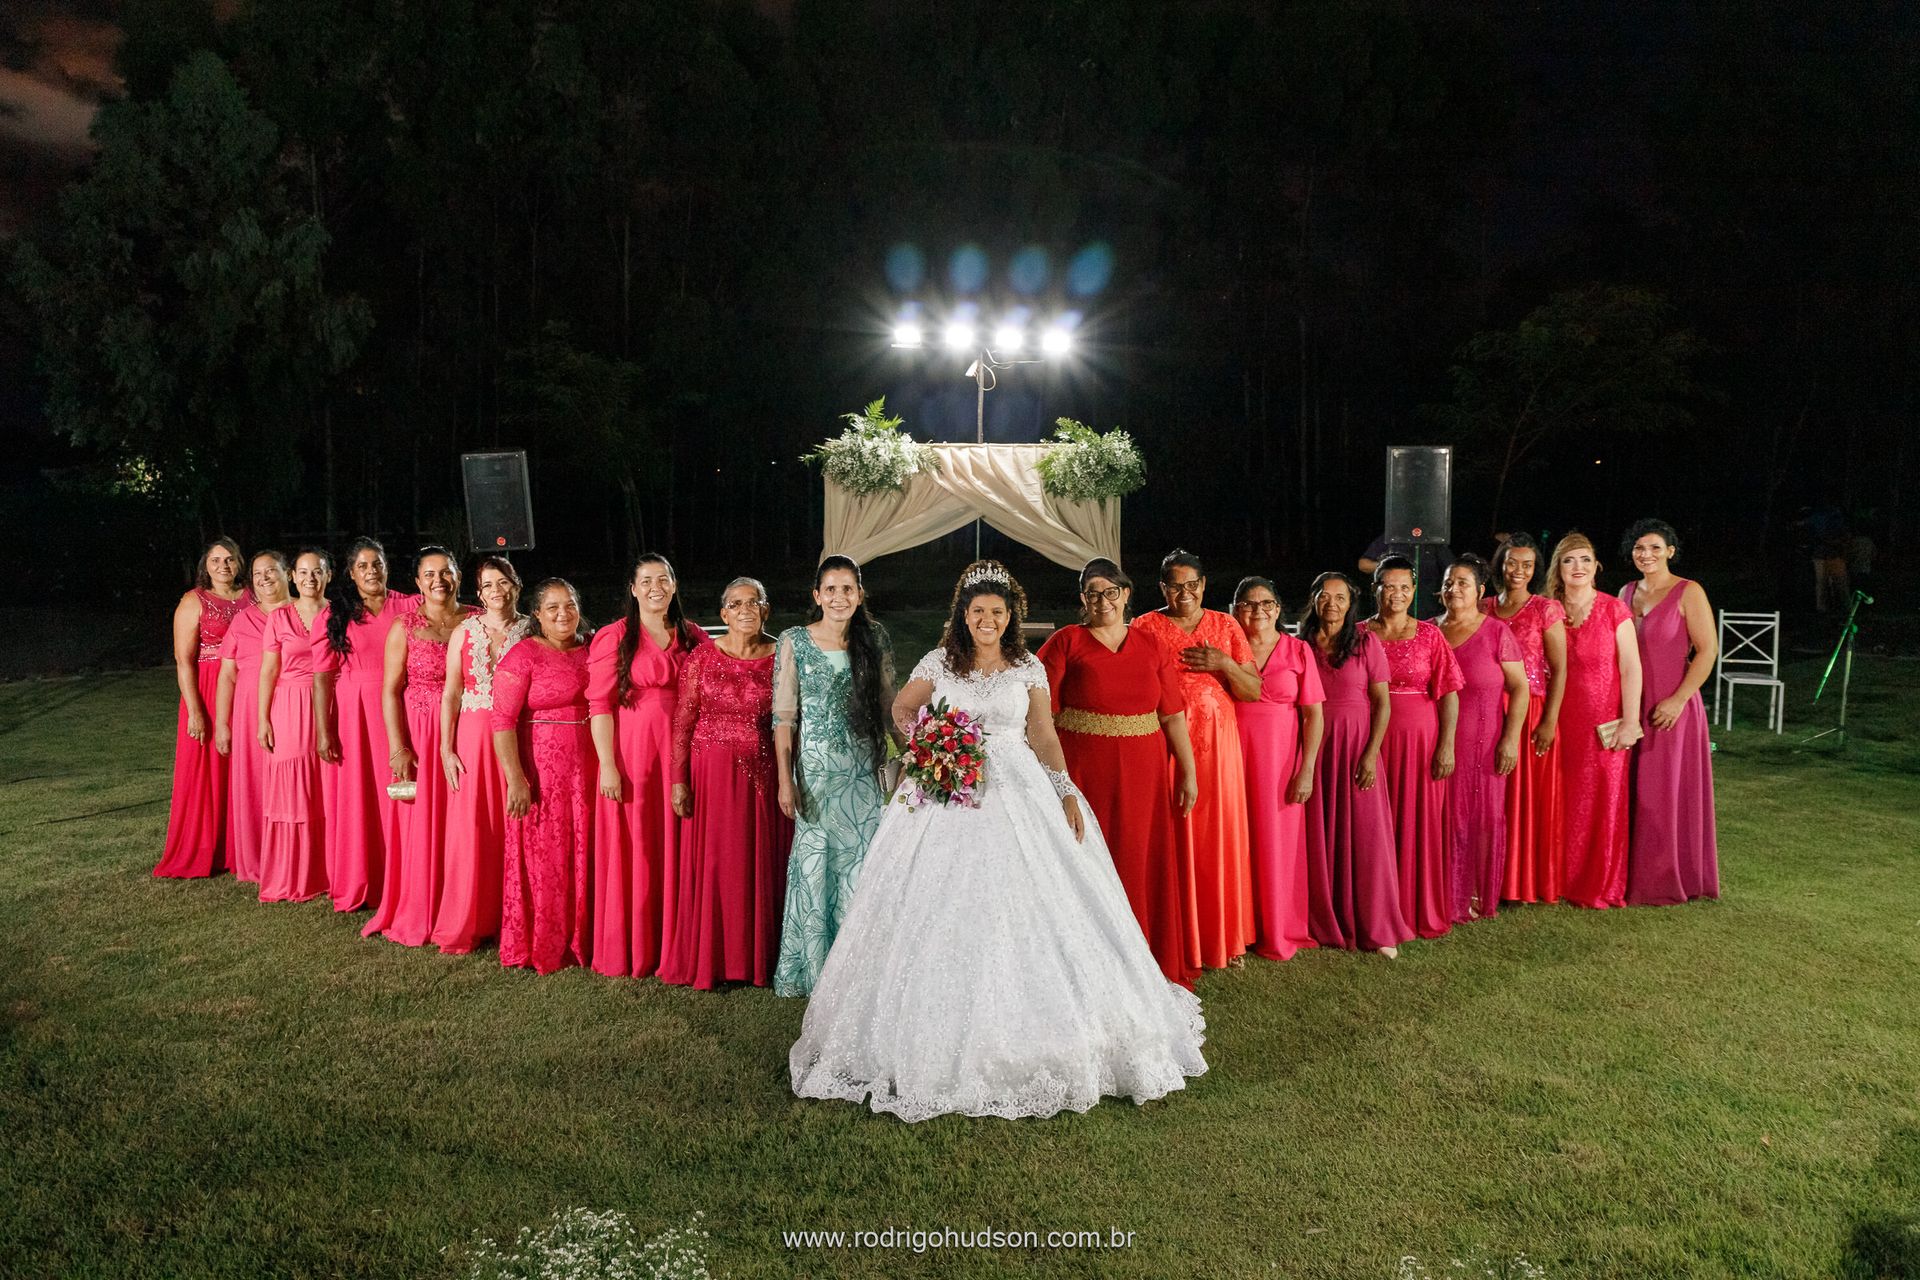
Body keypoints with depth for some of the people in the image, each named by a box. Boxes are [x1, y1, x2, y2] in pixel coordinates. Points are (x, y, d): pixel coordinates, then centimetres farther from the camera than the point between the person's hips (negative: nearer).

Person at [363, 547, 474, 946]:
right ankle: (418, 916, 15)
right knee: (421, 822, 3)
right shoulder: (405, 627, 0)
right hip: (420, 733, -1)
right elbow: (391, 691, -3)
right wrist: (398, 748, -10)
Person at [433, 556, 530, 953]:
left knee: (513, 828, 2)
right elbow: (451, 693, 5)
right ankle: (465, 924, 11)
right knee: (470, 828, 0)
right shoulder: (464, 632, 5)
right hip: (473, 737, 1)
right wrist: (446, 749, -1)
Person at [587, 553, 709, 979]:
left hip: (682, 753, 4)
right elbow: (600, 704, -6)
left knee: (674, 846, 8)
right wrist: (607, 764, -12)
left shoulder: (693, 637, 10)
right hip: (631, 752, -4)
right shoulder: (615, 637, -3)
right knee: (631, 852, 2)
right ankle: (628, 951, 15)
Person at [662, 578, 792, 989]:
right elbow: (683, 722, -2)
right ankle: (708, 959, 19)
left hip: (764, 775, 1)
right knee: (712, 864, 4)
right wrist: (679, 781, -7)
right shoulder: (702, 658, -1)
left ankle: (758, 957, 24)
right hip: (713, 772, -1)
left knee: (763, 863, 8)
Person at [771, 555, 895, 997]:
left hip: (864, 768, 2)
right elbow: (783, 715, -4)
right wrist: (785, 779, -8)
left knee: (860, 860, 6)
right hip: (816, 766, -2)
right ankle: (810, 967, 18)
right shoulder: (794, 642, -4)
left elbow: (889, 703, 9)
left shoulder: (874, 638, 3)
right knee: (814, 860, 2)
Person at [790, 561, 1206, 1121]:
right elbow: (901, 709, 16)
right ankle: (952, 1036, 11)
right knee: (949, 914, 0)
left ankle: (1023, 1031, 13)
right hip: (949, 797, 0)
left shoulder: (1030, 669, 4)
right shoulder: (938, 663, 4)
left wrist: (1067, 794, -4)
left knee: (1026, 908, -1)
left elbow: (1044, 737, 5)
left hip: (1017, 794, 0)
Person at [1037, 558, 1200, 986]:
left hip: (1142, 775, 3)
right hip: (1083, 773, -3)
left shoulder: (1149, 649, 9)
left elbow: (1173, 715, 8)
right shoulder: (1066, 642, -2)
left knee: (1140, 864, 10)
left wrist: (1188, 773, 4)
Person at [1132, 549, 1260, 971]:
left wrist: (1224, 664, -9)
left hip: (1217, 744, 2)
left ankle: (1221, 936, 17)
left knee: (1218, 837, 3)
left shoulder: (1225, 626, 10)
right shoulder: (1145, 627, 3)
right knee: (1172, 838, -3)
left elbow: (1253, 691, 8)